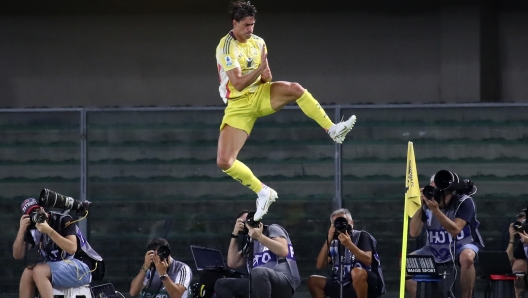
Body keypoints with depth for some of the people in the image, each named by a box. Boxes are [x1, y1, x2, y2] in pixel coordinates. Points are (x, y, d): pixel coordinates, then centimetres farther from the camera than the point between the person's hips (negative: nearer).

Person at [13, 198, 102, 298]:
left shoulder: (64, 220, -11)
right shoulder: (32, 229, 6)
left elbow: (72, 249, -25)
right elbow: (17, 255, 2)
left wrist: (49, 231, -31)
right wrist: (21, 230, -12)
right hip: (56, 267, 7)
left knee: (38, 271, -27)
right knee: (28, 272, -19)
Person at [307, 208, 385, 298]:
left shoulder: (362, 236, -4)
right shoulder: (334, 243, 9)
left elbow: (368, 260, -21)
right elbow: (320, 266, -2)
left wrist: (349, 245, -33)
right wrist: (328, 241, -11)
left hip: (369, 283, -6)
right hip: (345, 286, 6)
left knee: (357, 272, -38)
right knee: (313, 281, 3)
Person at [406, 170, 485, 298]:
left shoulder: (464, 202, -18)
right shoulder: (428, 204, -8)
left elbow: (455, 231, -30)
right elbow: (414, 233, -13)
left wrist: (436, 210, -39)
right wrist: (420, 206, -23)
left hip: (462, 246, -5)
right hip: (435, 250, 5)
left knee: (467, 257, -39)